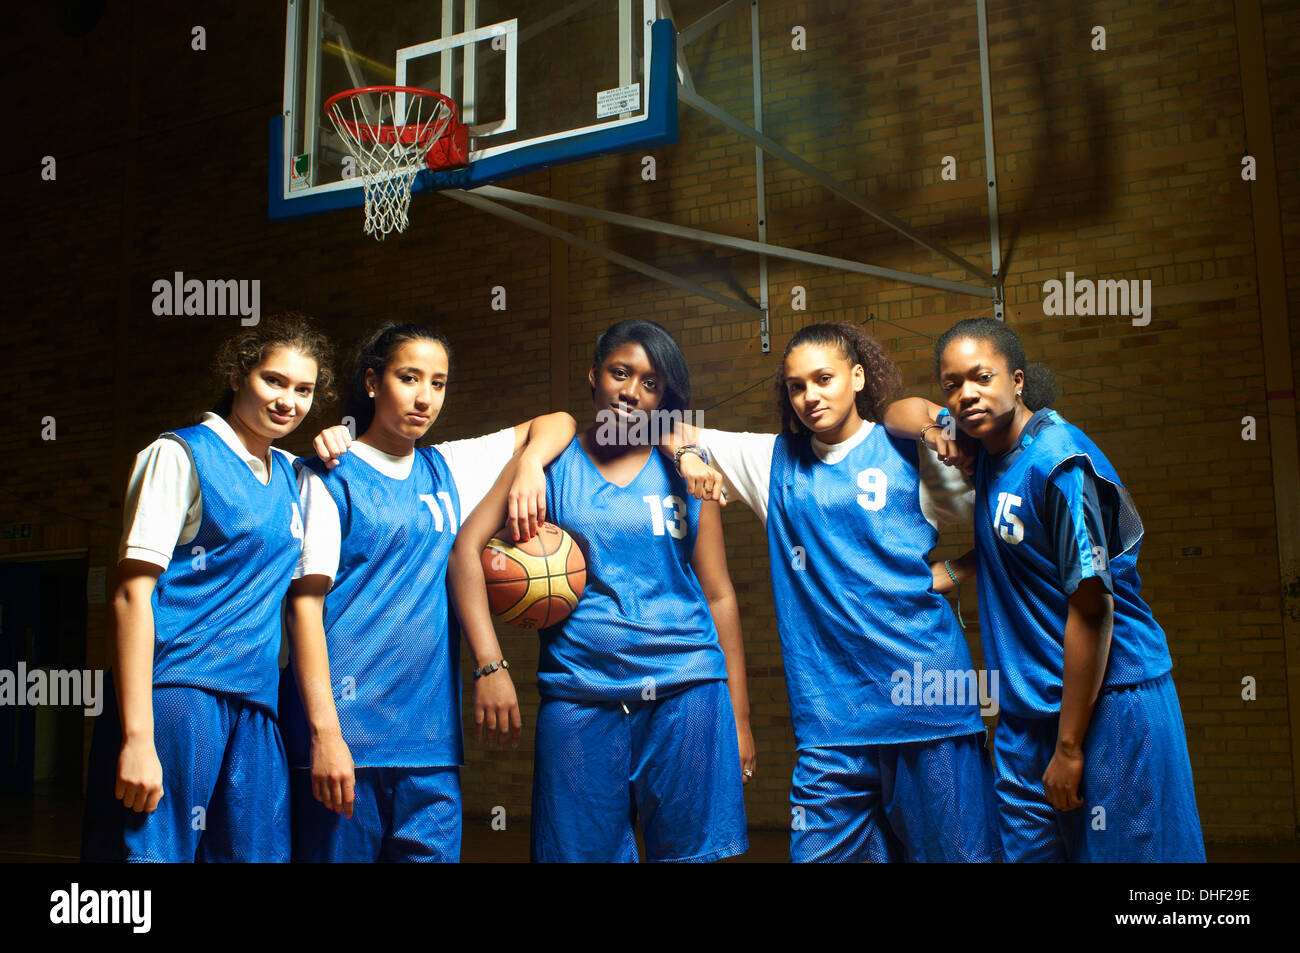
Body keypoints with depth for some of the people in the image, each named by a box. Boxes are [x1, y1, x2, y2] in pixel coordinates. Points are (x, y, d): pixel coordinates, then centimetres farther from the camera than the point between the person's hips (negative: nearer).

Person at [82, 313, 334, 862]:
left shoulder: (290, 473, 17)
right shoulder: (181, 455, -2)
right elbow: (132, 594, -9)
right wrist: (137, 736, -18)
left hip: (255, 707, 6)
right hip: (176, 693, -6)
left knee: (255, 850, 5)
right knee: (155, 849, -8)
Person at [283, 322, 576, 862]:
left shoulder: (447, 468, 15)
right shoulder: (331, 476, 1)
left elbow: (556, 424, 23)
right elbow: (305, 600, -7)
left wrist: (530, 465, 0)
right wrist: (324, 731, -16)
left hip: (431, 735, 4)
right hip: (345, 728, -4)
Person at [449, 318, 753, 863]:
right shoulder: (552, 461, 7)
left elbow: (718, 594, 10)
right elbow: (467, 548, -2)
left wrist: (739, 716, 7)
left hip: (685, 690, 1)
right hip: (579, 696, 0)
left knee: (689, 849, 2)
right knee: (583, 850, 5)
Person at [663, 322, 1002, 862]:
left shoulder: (909, 452, 5)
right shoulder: (773, 460, 12)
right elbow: (668, 429, 17)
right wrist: (689, 454, -2)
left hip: (925, 690, -1)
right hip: (831, 704, 2)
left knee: (953, 848, 3)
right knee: (821, 848, 2)